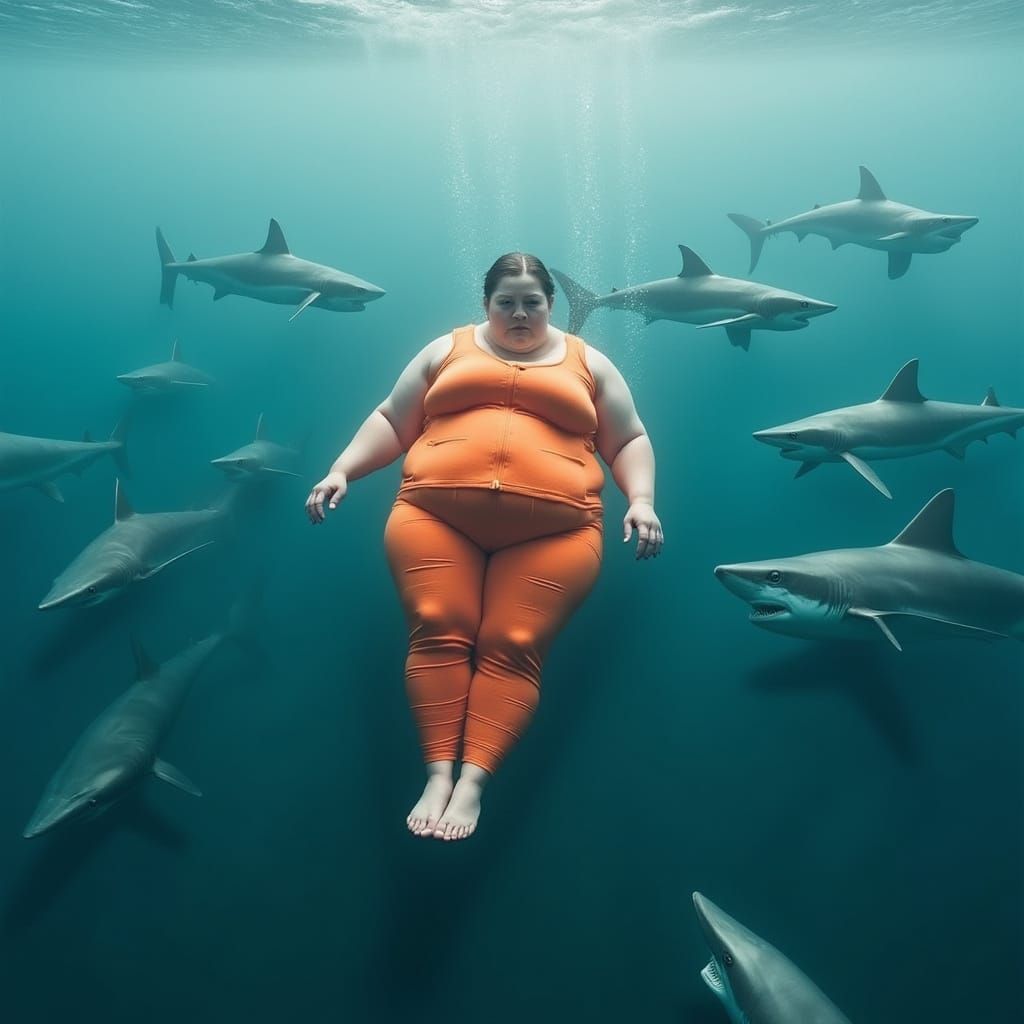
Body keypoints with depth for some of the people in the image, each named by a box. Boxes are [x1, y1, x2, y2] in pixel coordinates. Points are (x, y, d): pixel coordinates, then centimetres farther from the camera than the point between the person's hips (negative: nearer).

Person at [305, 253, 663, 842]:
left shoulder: (588, 363, 20)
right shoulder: (448, 350, 22)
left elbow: (630, 441, 17)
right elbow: (390, 422, 20)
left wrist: (641, 500, -1)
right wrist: (342, 471, 5)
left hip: (553, 531, -1)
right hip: (435, 517, 1)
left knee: (513, 648, -17)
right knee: (438, 633, -18)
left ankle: (473, 781, -21)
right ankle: (438, 775, -19)